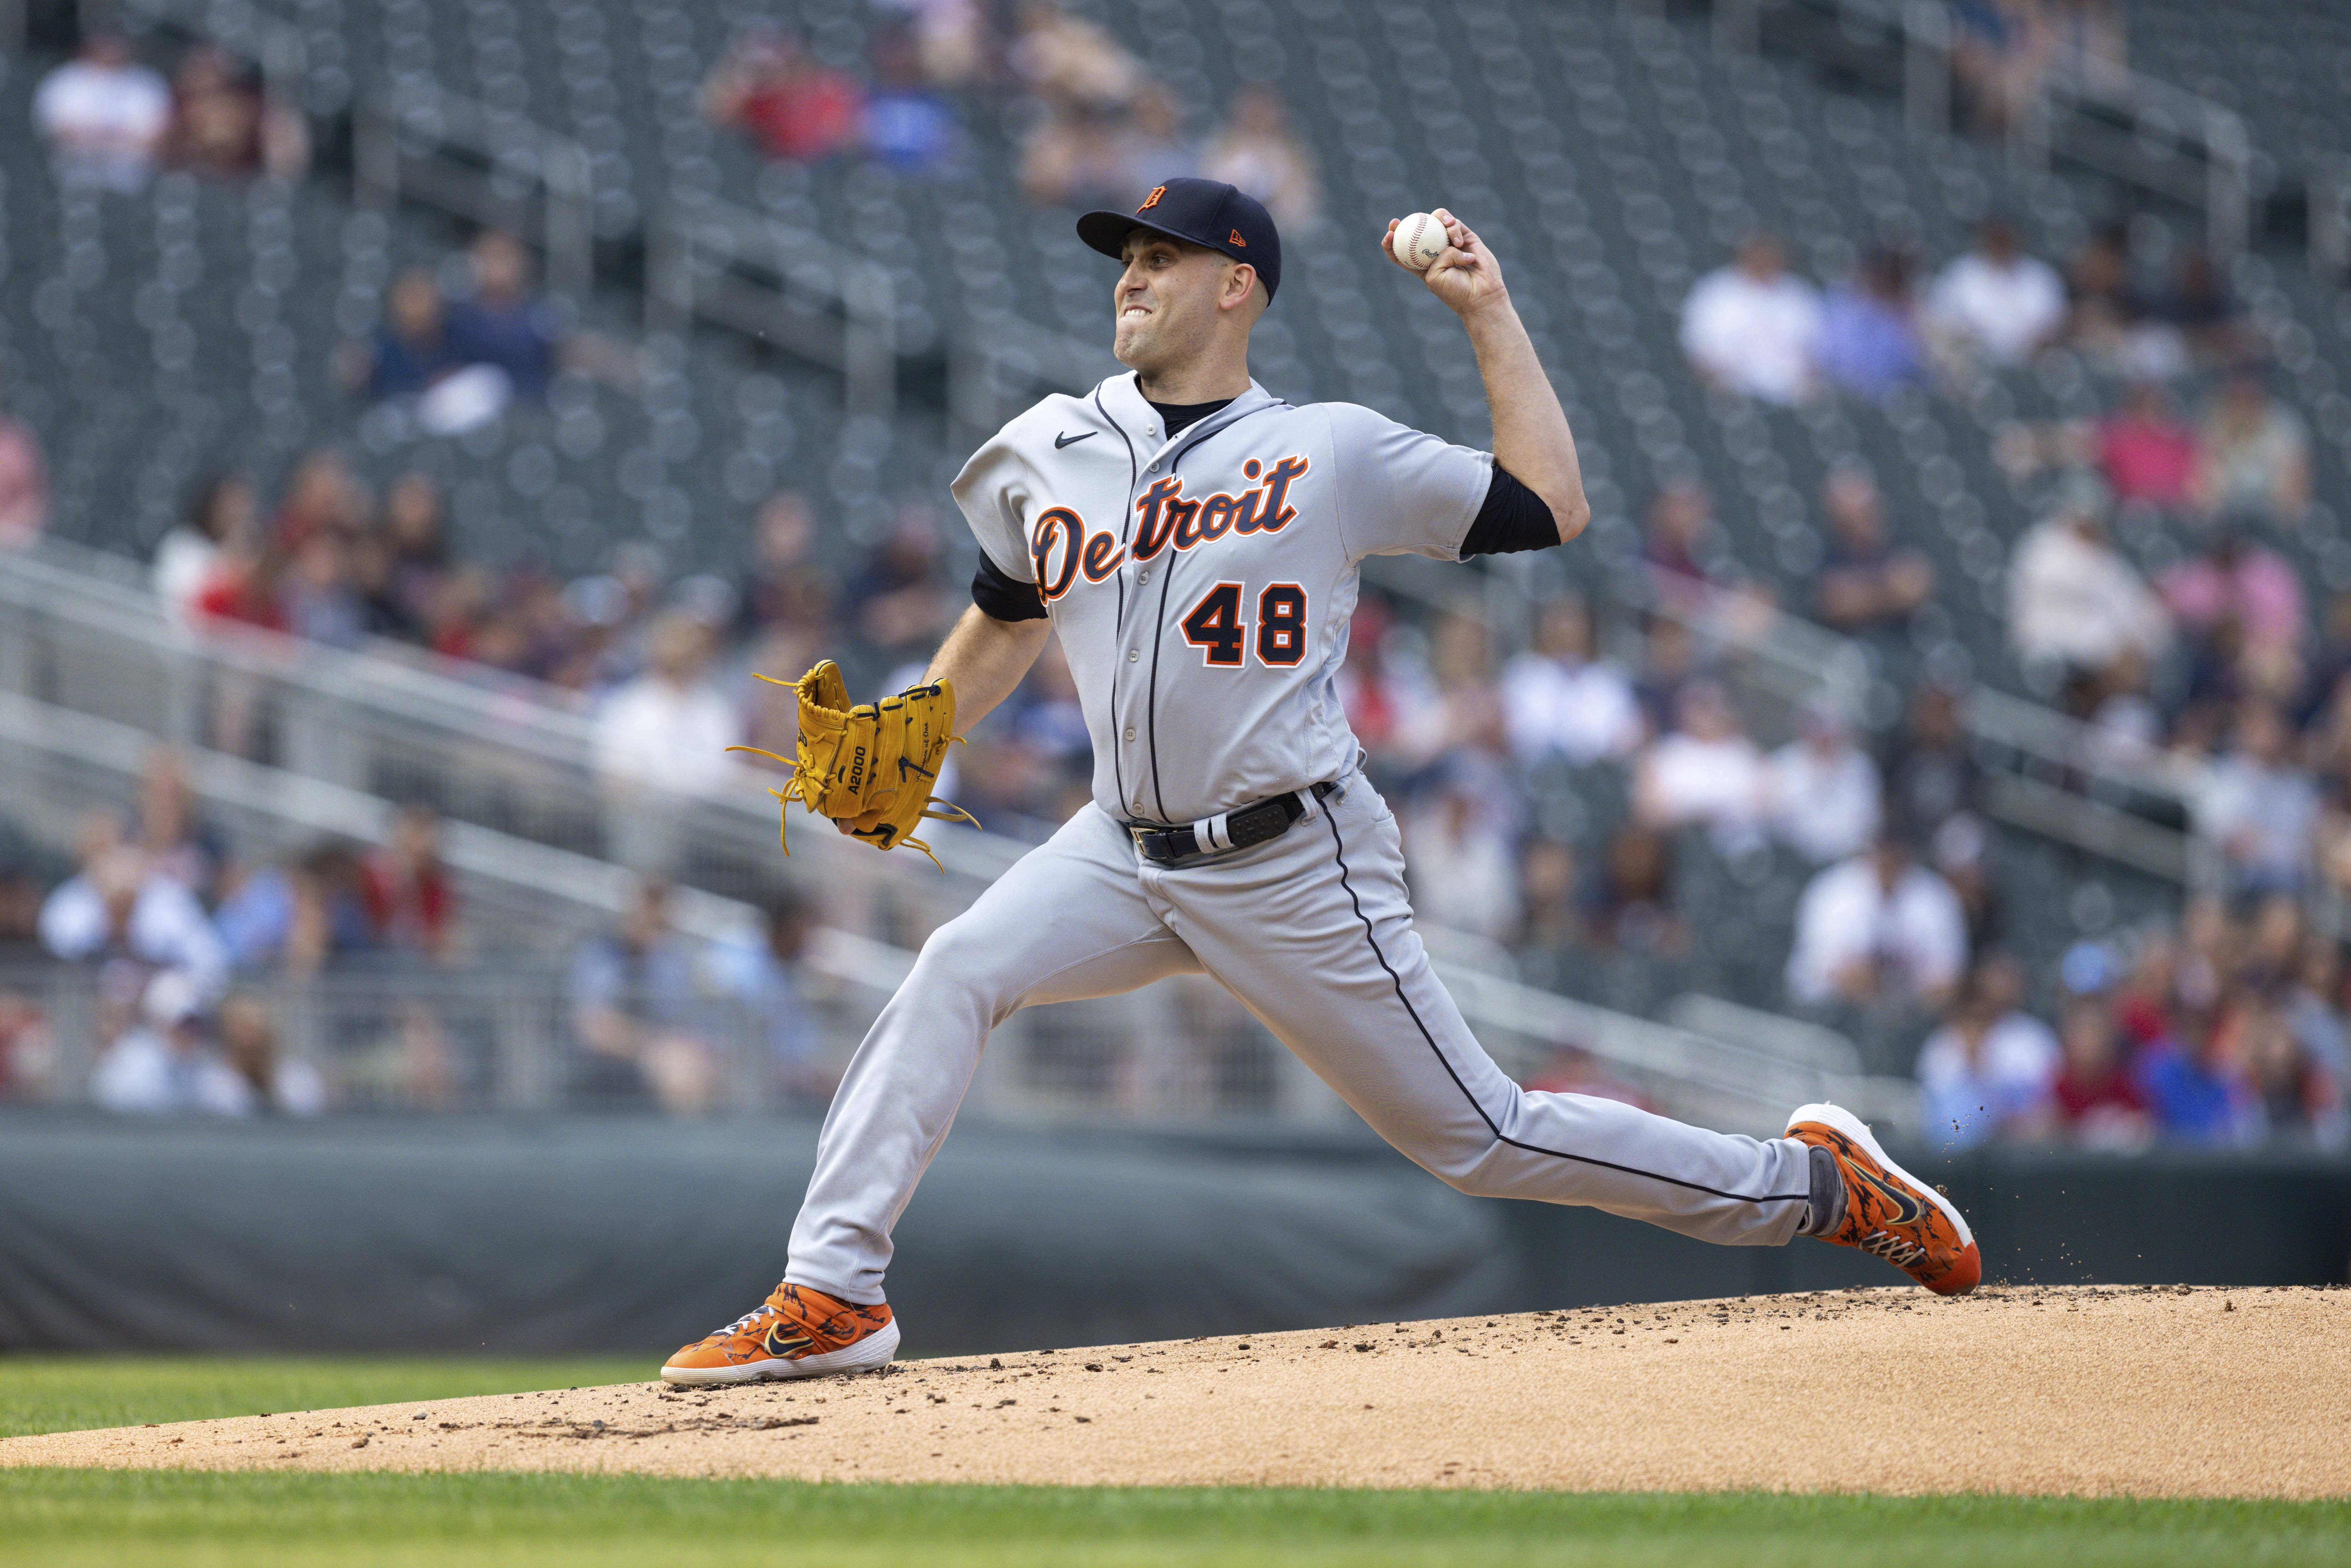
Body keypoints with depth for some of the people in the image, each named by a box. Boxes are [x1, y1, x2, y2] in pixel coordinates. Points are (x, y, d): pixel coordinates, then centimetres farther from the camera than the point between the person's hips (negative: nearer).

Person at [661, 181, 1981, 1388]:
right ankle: (834, 1298, -19)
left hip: (1298, 872, -4)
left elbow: (1554, 510, -4)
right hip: (1129, 855, 4)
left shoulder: (1335, 452, -5)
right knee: (957, 972, -20)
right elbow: (1005, 628, 22)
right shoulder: (1050, 456, 7)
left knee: (1478, 1136, -1)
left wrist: (1491, 316, -5)